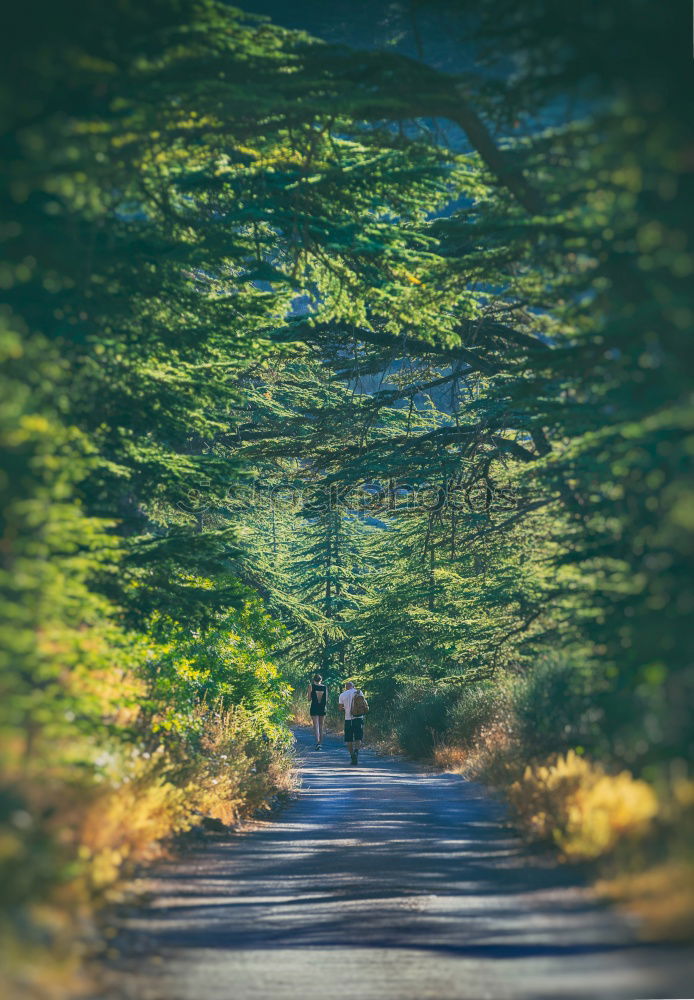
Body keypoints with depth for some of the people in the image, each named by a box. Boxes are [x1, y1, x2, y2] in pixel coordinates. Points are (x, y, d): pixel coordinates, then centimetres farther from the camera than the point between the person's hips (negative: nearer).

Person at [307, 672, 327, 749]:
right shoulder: (325, 687, 2)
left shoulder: (312, 686, -5)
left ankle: (318, 742, -22)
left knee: (316, 726, -5)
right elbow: (326, 699, 4)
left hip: (314, 708, -3)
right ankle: (320, 743, 18)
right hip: (322, 708, 3)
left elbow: (309, 698, -3)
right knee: (321, 726, 13)